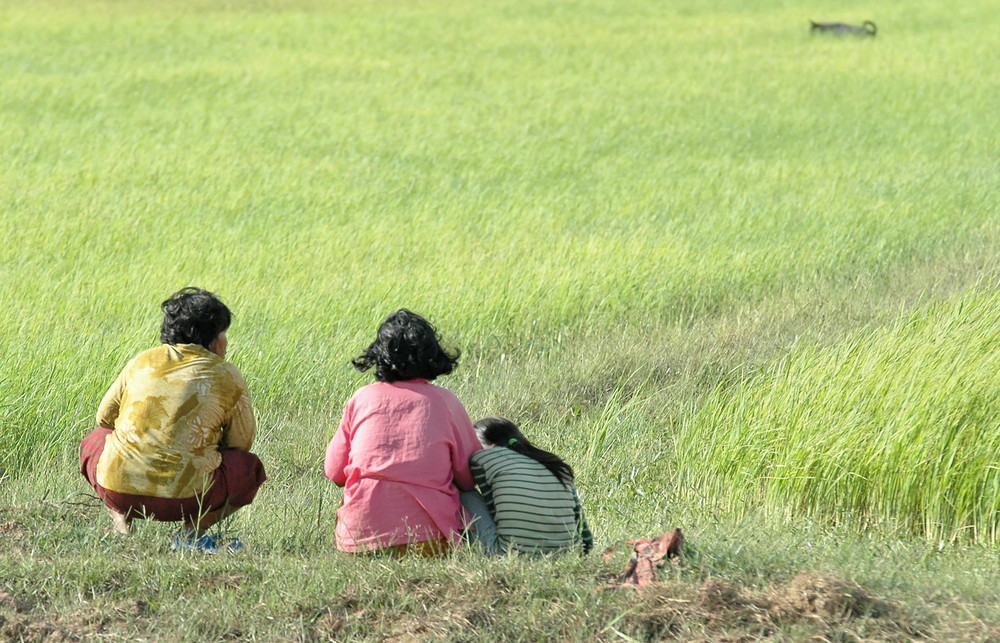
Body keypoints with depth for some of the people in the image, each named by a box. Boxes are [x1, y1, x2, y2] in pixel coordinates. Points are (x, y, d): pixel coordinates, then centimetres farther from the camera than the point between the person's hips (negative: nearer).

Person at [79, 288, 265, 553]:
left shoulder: (143, 361, 11)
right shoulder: (227, 377, 5)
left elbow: (104, 417, 19)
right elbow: (240, 442, 11)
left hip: (118, 490, 2)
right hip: (186, 497, -2)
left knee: (95, 439, 34)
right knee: (249, 467, 25)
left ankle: (121, 521, 12)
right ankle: (193, 530, 4)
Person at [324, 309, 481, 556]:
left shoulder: (362, 398, 7)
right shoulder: (445, 401, 4)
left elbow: (334, 472, 12)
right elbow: (469, 478, 8)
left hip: (360, 535, 3)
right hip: (427, 535, -2)